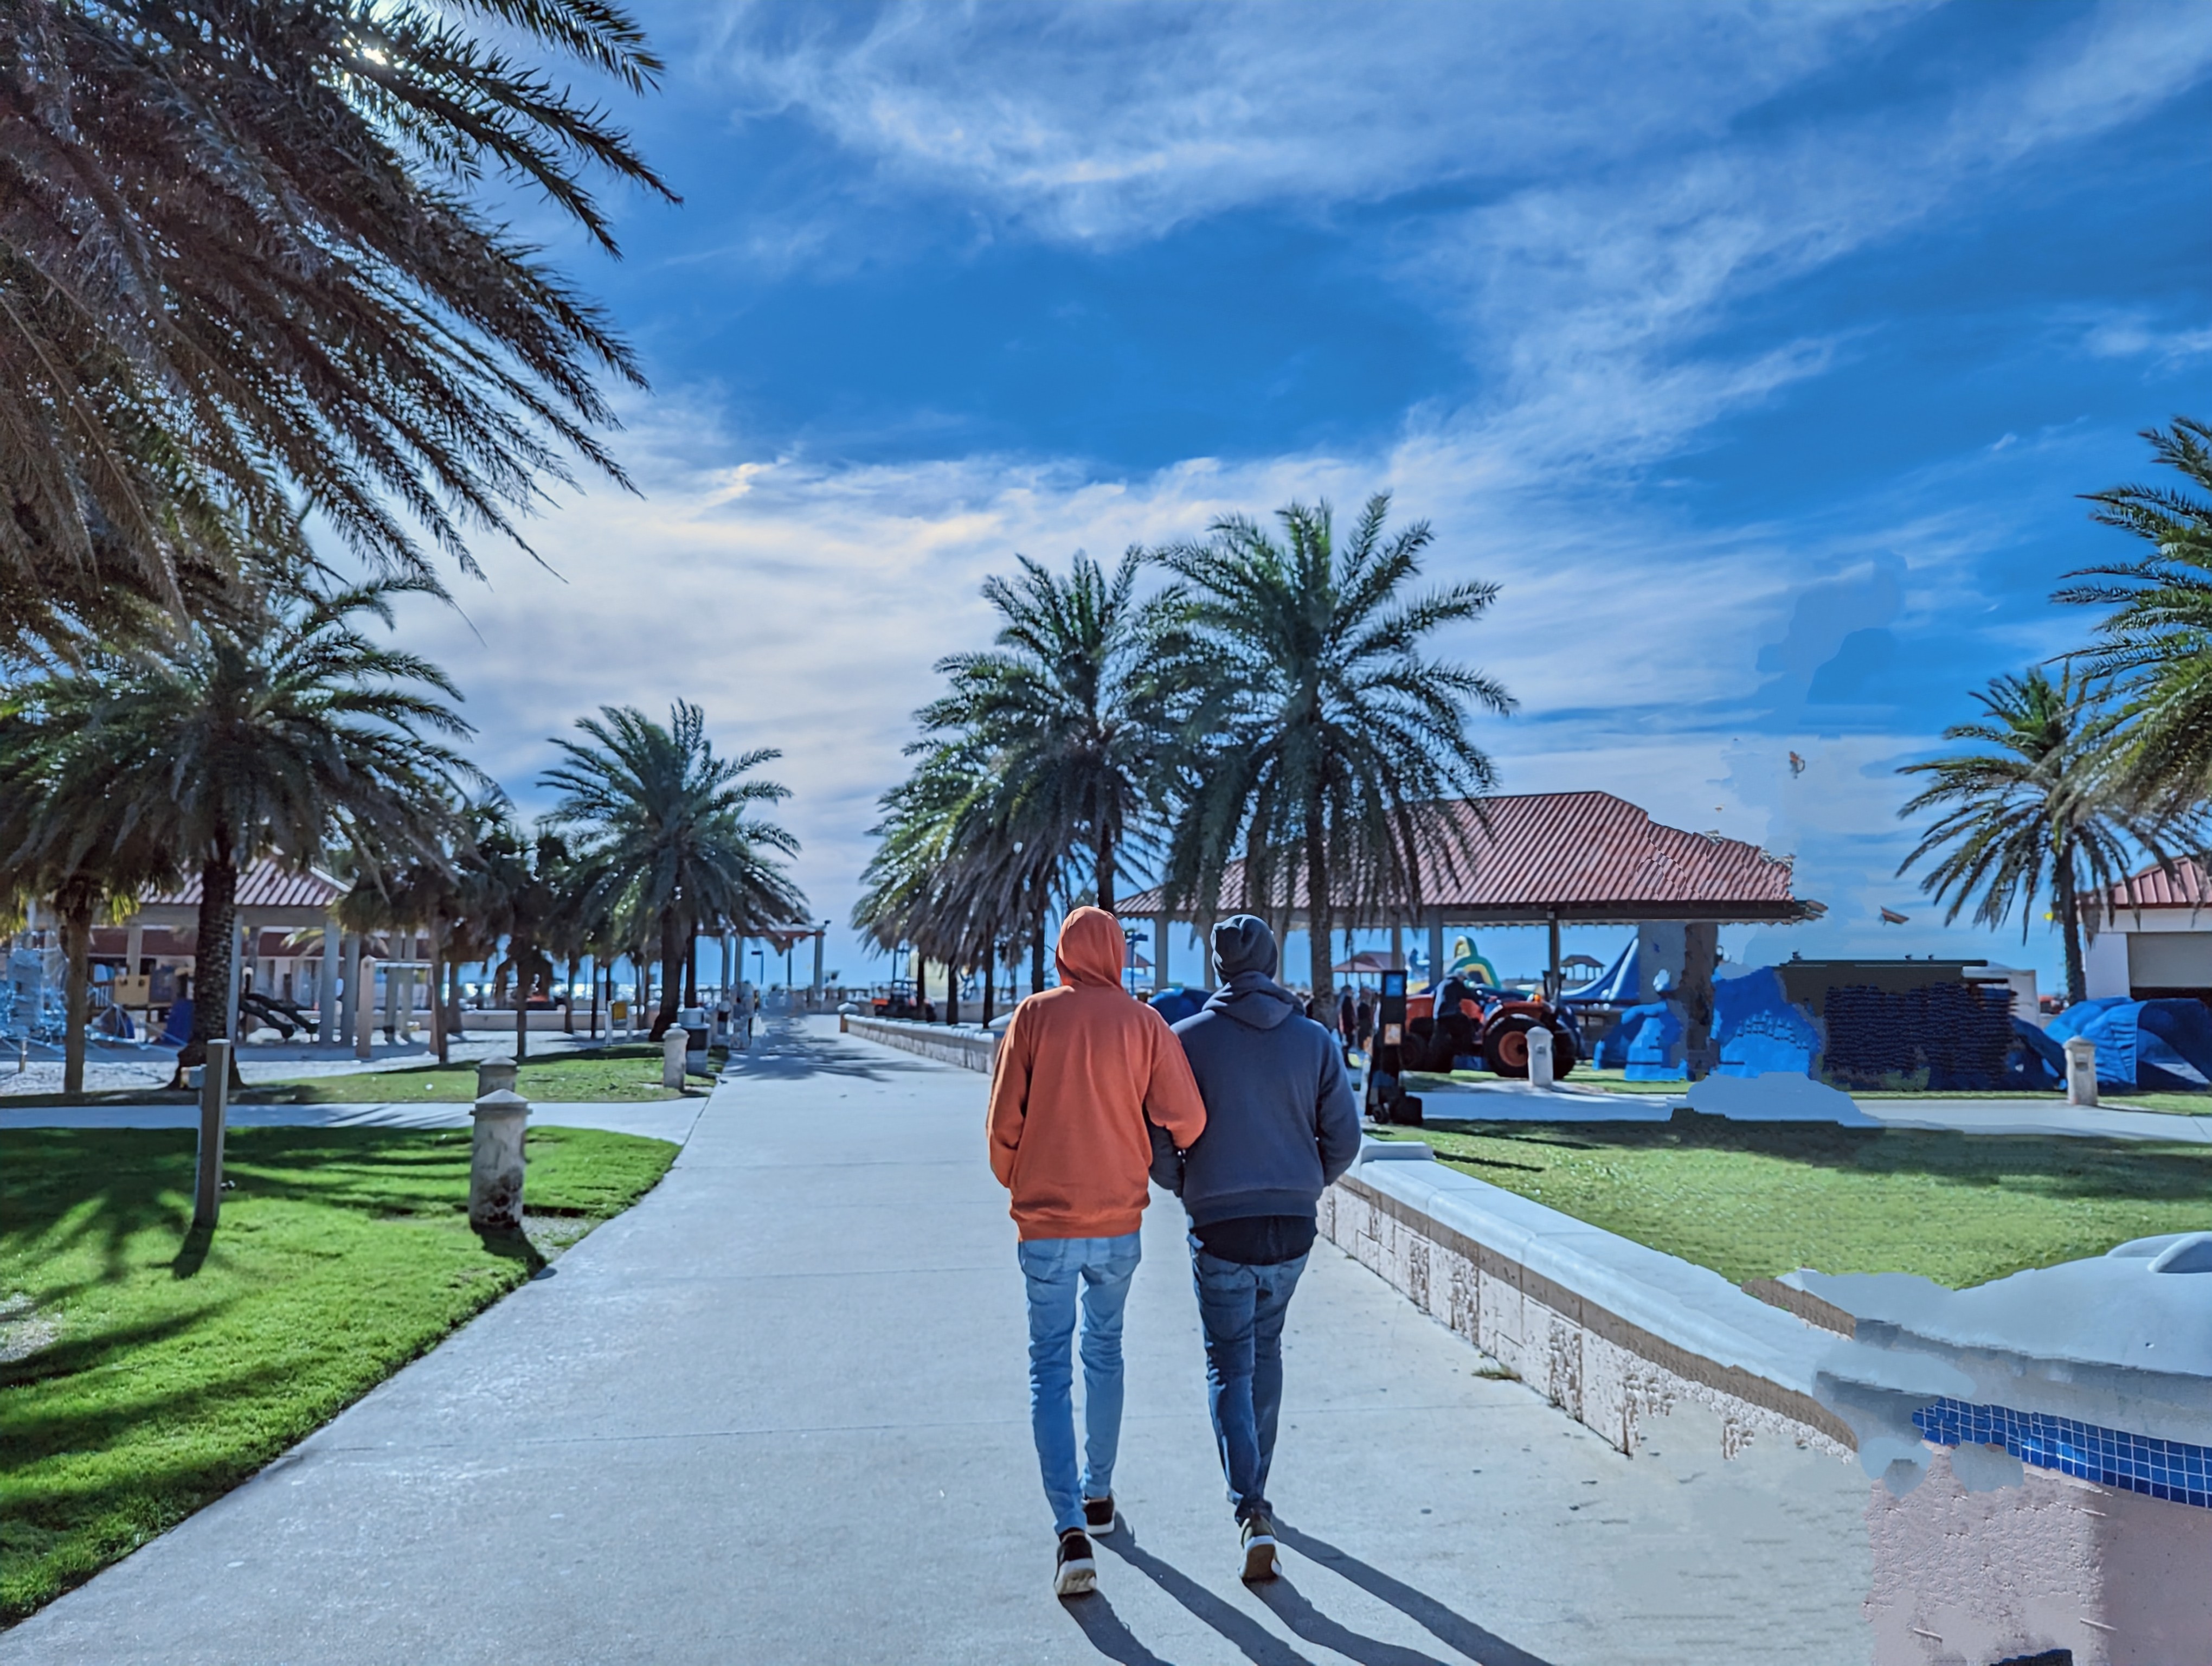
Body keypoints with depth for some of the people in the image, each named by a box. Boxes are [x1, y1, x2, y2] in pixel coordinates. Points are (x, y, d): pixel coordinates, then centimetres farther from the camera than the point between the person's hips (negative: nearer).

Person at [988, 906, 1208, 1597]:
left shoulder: (1034, 1016, -5)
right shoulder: (1144, 1022, -3)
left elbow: (1004, 1122, -7)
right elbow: (1186, 1120, -7)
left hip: (1045, 1222, -2)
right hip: (1118, 1219, 2)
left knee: (1050, 1371, 4)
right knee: (1104, 1353, 22)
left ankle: (1072, 1532, -6)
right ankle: (1098, 1494, 35)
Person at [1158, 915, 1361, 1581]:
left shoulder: (1189, 1039, -8)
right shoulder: (1315, 1041, -1)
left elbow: (1159, 1141, -8)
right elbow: (1344, 1139, 0)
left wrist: (1183, 1185, 13)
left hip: (1220, 1227, -3)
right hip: (1293, 1228, 3)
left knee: (1230, 1367, 7)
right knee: (1266, 1351, 23)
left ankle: (1251, 1510, -9)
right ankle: (1254, 1485, 35)